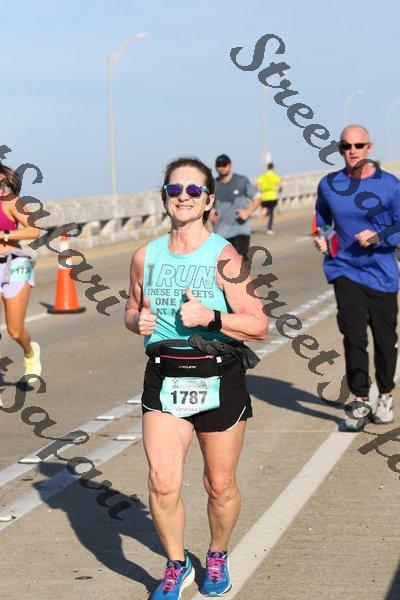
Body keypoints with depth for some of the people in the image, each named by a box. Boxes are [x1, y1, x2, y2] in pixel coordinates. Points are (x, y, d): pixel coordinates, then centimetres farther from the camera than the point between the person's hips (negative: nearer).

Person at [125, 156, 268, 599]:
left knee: (220, 485, 10)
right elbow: (132, 310, 20)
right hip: (164, 378, 2)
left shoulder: (225, 257, -7)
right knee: (162, 483, -10)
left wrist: (211, 317, -22)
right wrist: (138, 321, -3)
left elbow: (259, 326, -8)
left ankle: (218, 556, 37)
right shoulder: (146, 256, 5)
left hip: (220, 379, -2)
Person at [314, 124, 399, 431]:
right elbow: (322, 218, 22)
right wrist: (320, 238, 4)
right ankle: (361, 401, 1)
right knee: (354, 337, -10)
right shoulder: (329, 184, 4)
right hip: (345, 270, 1)